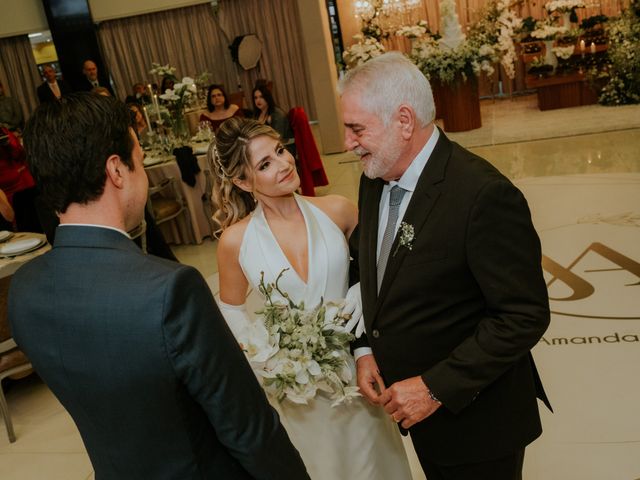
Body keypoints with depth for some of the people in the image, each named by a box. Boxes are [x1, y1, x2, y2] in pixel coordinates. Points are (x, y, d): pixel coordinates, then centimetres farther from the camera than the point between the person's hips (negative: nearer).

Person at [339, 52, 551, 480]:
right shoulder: (375, 180, -1)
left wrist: (437, 388, -22)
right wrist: (364, 349, -2)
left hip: (475, 417, -6)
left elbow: (525, 315, -24)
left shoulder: (484, 195, -26)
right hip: (418, 402, 7)